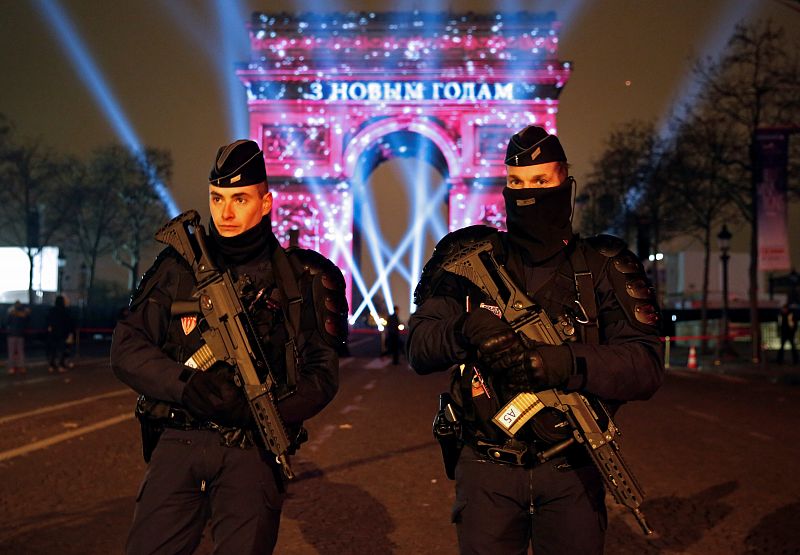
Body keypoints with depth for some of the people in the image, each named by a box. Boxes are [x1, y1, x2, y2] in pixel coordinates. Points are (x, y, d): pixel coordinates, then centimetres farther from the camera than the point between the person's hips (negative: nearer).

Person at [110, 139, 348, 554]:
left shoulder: (303, 278, 3)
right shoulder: (179, 265, 7)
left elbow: (322, 372, 0)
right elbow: (126, 348, 3)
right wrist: (185, 383, -15)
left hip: (254, 450, -1)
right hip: (179, 443, 2)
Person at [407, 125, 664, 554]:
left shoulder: (604, 265, -1)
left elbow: (646, 366, -11)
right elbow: (418, 350, -4)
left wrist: (568, 364, -28)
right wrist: (463, 332, -26)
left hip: (571, 474, 0)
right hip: (487, 472, 0)